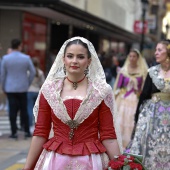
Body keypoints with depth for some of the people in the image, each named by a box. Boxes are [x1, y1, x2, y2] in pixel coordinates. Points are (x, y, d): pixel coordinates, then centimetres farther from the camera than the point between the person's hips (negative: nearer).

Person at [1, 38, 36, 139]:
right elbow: (33, 72, -1)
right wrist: (28, 83, 11)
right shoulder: (26, 58, -6)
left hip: (10, 88, 0)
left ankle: (14, 132, 2)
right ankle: (27, 131, 10)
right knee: (24, 110, 8)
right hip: (22, 88, 0)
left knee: (13, 111, 2)